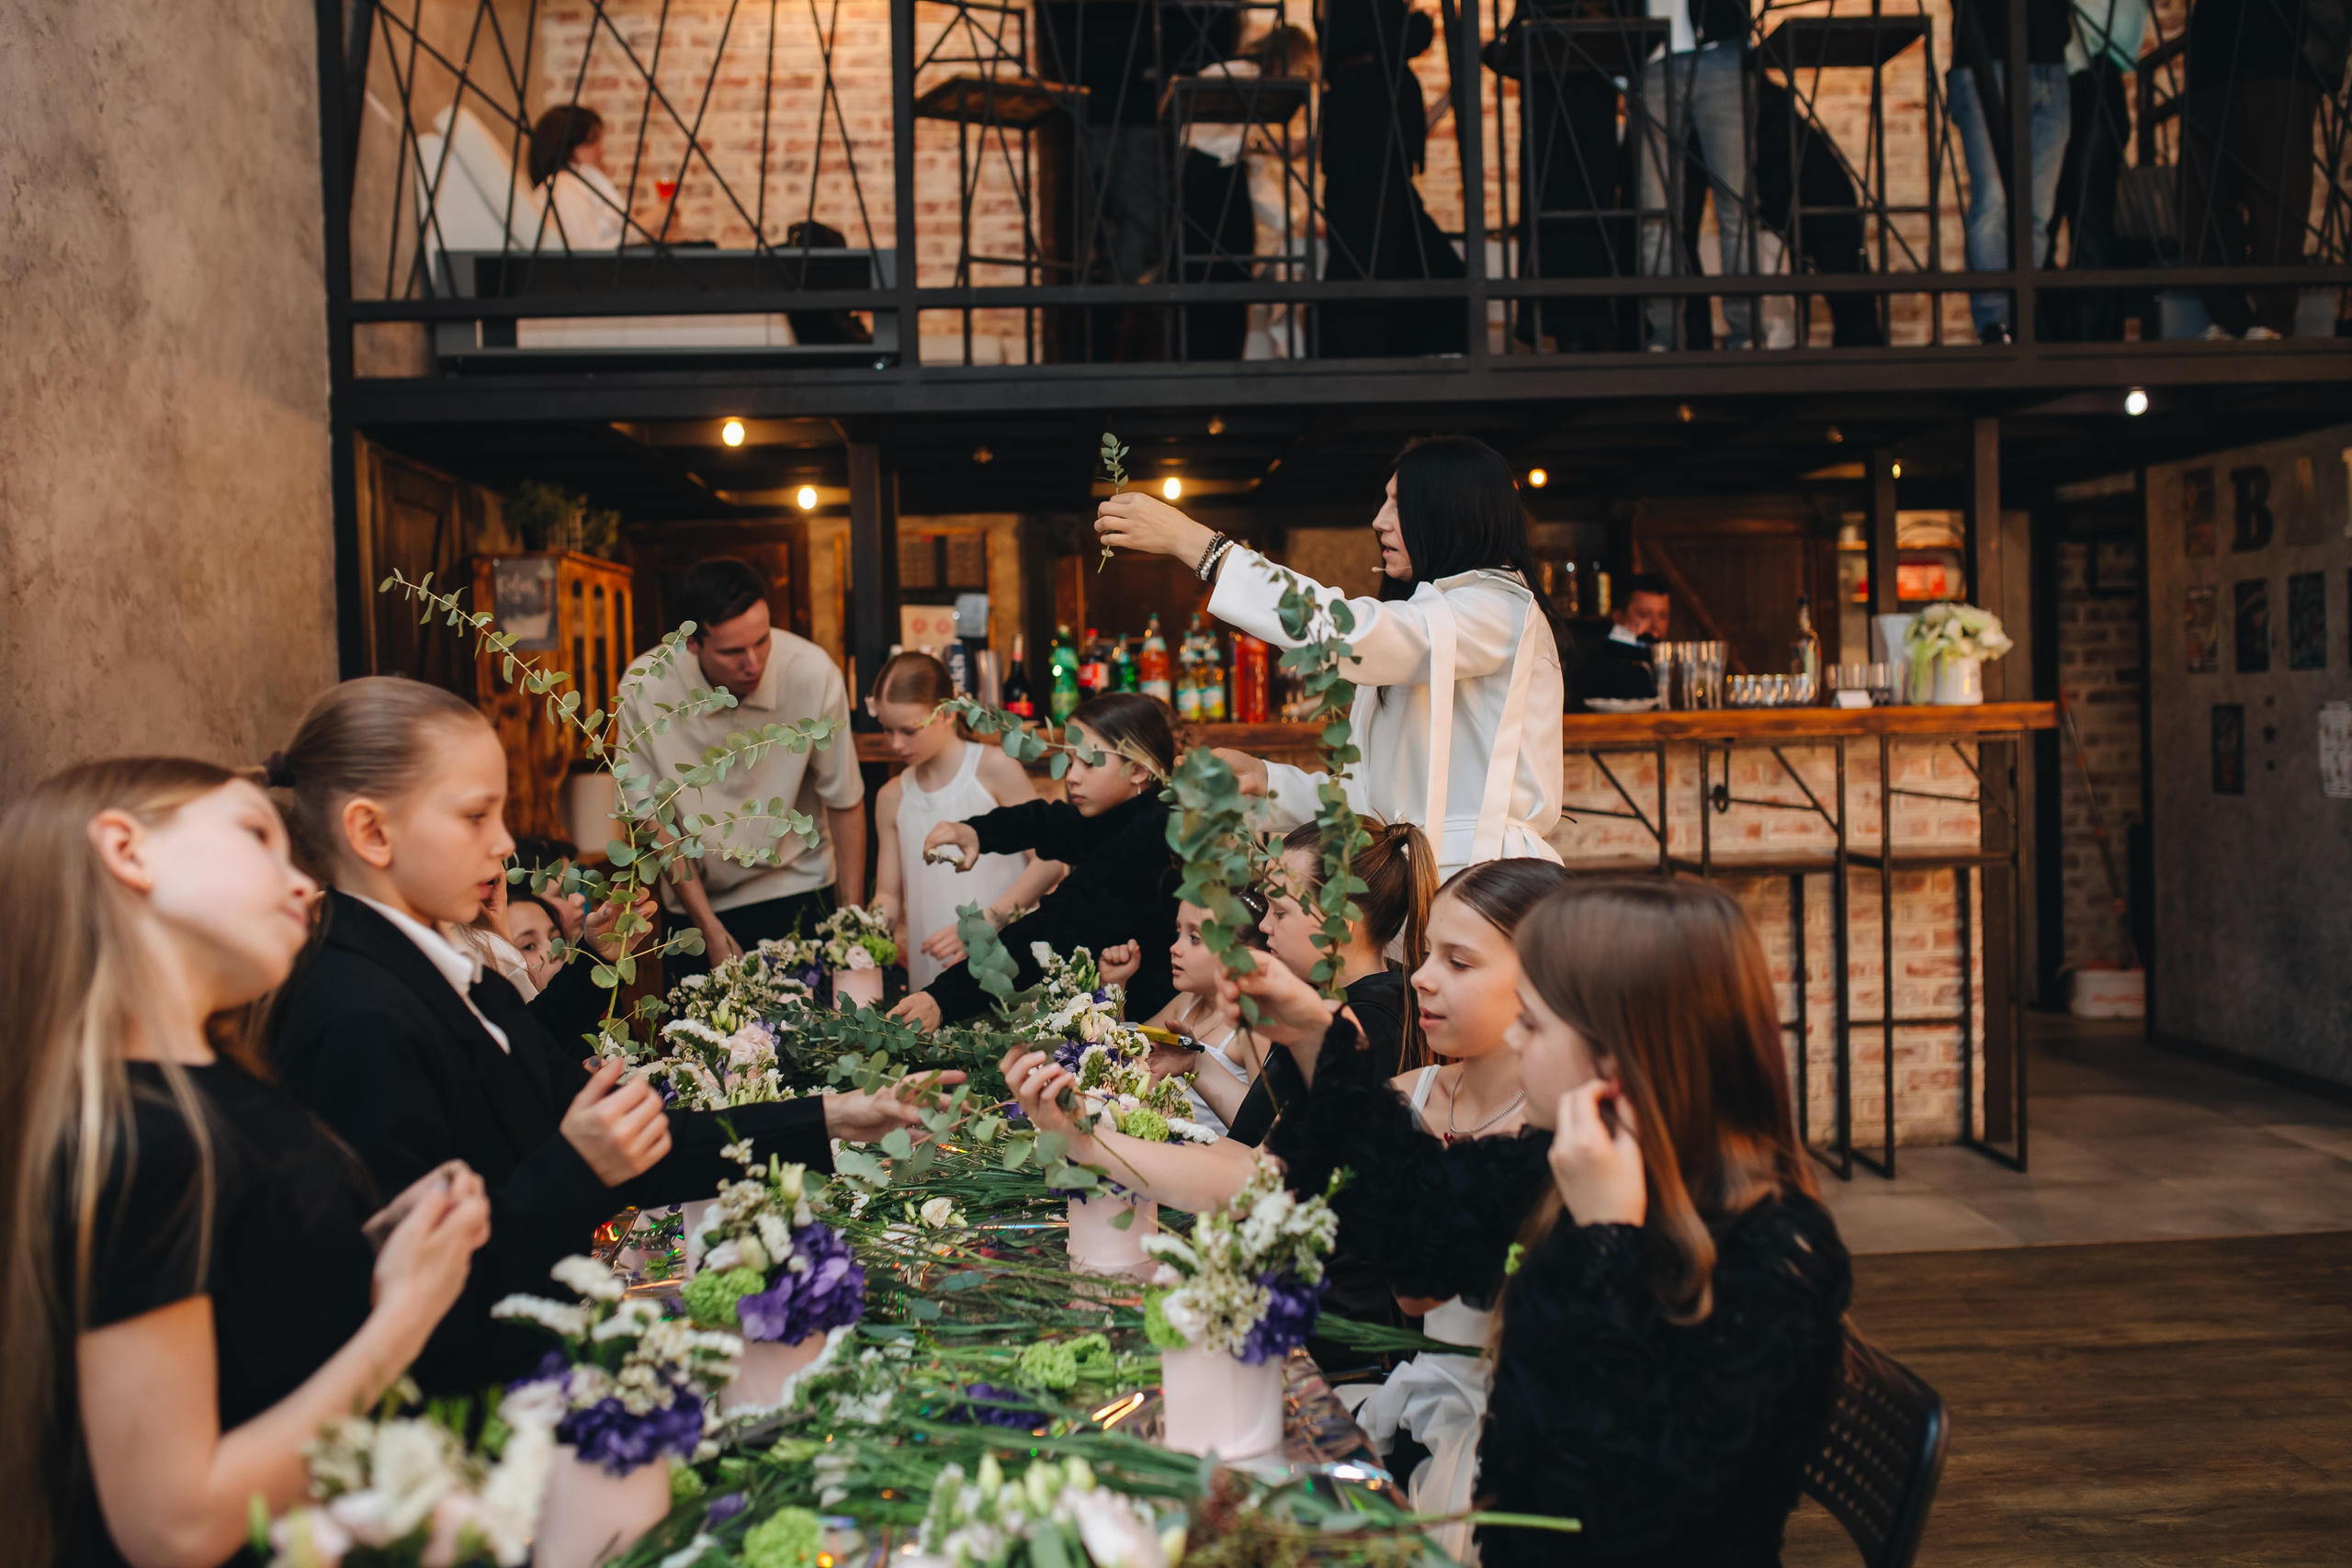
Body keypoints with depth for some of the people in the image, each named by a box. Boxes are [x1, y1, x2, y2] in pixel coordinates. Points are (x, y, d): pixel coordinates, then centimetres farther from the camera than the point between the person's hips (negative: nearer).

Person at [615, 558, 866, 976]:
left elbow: (845, 802, -9)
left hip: (799, 892, -1)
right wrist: (710, 928, -8)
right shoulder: (643, 689, -19)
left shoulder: (813, 674, -21)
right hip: (697, 898, 1)